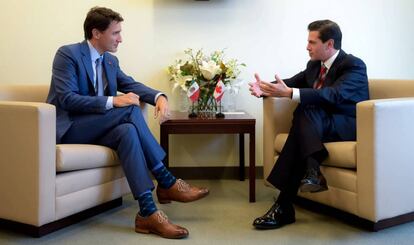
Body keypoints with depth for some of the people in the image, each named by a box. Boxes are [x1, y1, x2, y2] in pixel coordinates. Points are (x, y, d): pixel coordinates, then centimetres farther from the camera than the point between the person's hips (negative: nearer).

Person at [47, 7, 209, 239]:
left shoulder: (111, 61, 12)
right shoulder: (67, 54, -11)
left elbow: (132, 84, 10)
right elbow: (67, 98, -21)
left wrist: (159, 96, -12)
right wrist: (113, 101, -28)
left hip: (94, 128, 7)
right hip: (68, 128, -6)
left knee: (127, 131, -29)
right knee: (130, 109, -27)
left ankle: (148, 212, -33)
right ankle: (167, 182, -22)